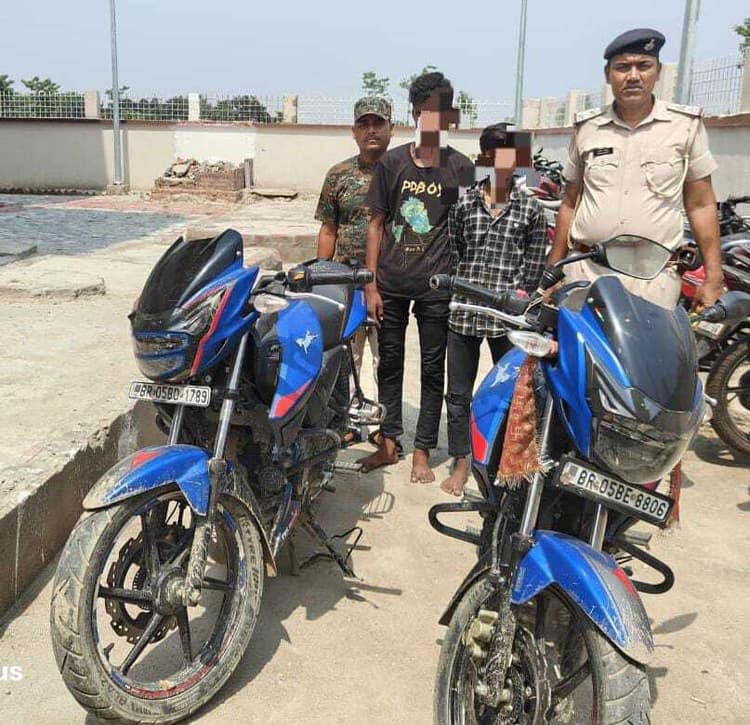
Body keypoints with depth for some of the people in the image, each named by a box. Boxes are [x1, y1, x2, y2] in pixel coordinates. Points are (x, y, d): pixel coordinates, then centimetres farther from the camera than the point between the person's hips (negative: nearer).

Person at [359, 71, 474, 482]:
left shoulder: (460, 168, 1)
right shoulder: (392, 163, 4)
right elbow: (376, 224, 5)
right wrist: (371, 284, 0)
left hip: (436, 283, -1)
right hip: (391, 281, 2)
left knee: (433, 368, 5)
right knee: (390, 360, 11)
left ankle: (422, 452, 17)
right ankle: (388, 443, 25)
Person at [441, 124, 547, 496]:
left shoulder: (530, 208, 5)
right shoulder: (463, 203, 7)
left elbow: (534, 264, 4)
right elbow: (450, 252, 8)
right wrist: (457, 289, -1)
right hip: (463, 311, 1)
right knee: (458, 394, 9)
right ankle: (461, 463, 24)